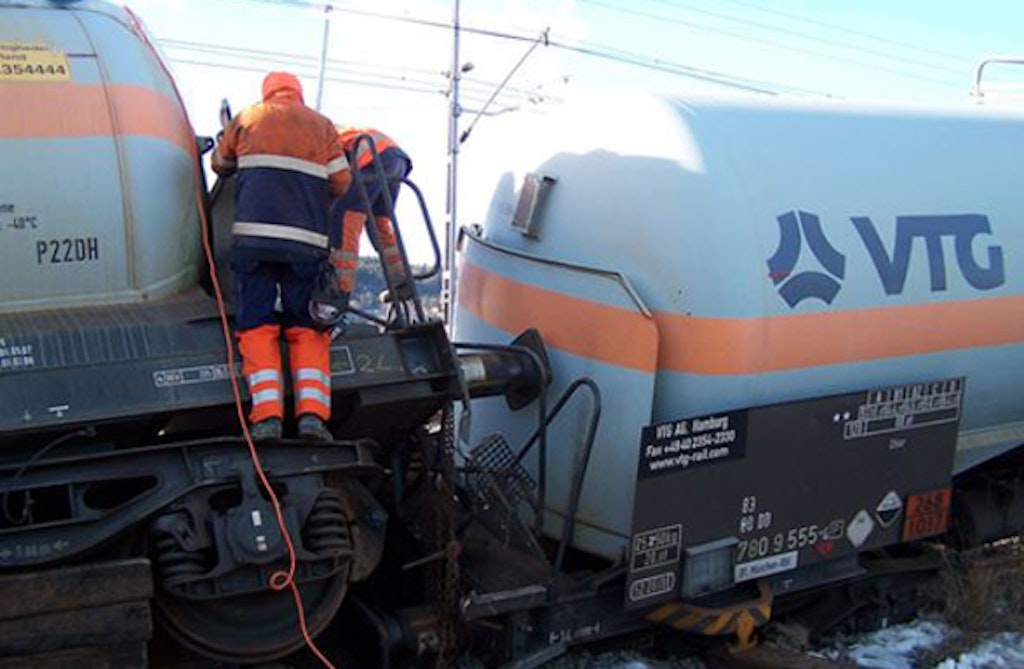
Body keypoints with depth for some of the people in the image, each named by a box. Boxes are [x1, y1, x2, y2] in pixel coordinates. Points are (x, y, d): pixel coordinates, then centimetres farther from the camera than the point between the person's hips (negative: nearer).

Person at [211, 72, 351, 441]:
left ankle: (267, 414, -12)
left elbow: (220, 164, 28)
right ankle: (312, 413, -8)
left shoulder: (247, 118, 16)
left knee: (256, 325, 1)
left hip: (254, 234, -1)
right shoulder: (322, 125, 17)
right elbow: (342, 181, 7)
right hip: (307, 240, 1)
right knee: (307, 328, 6)